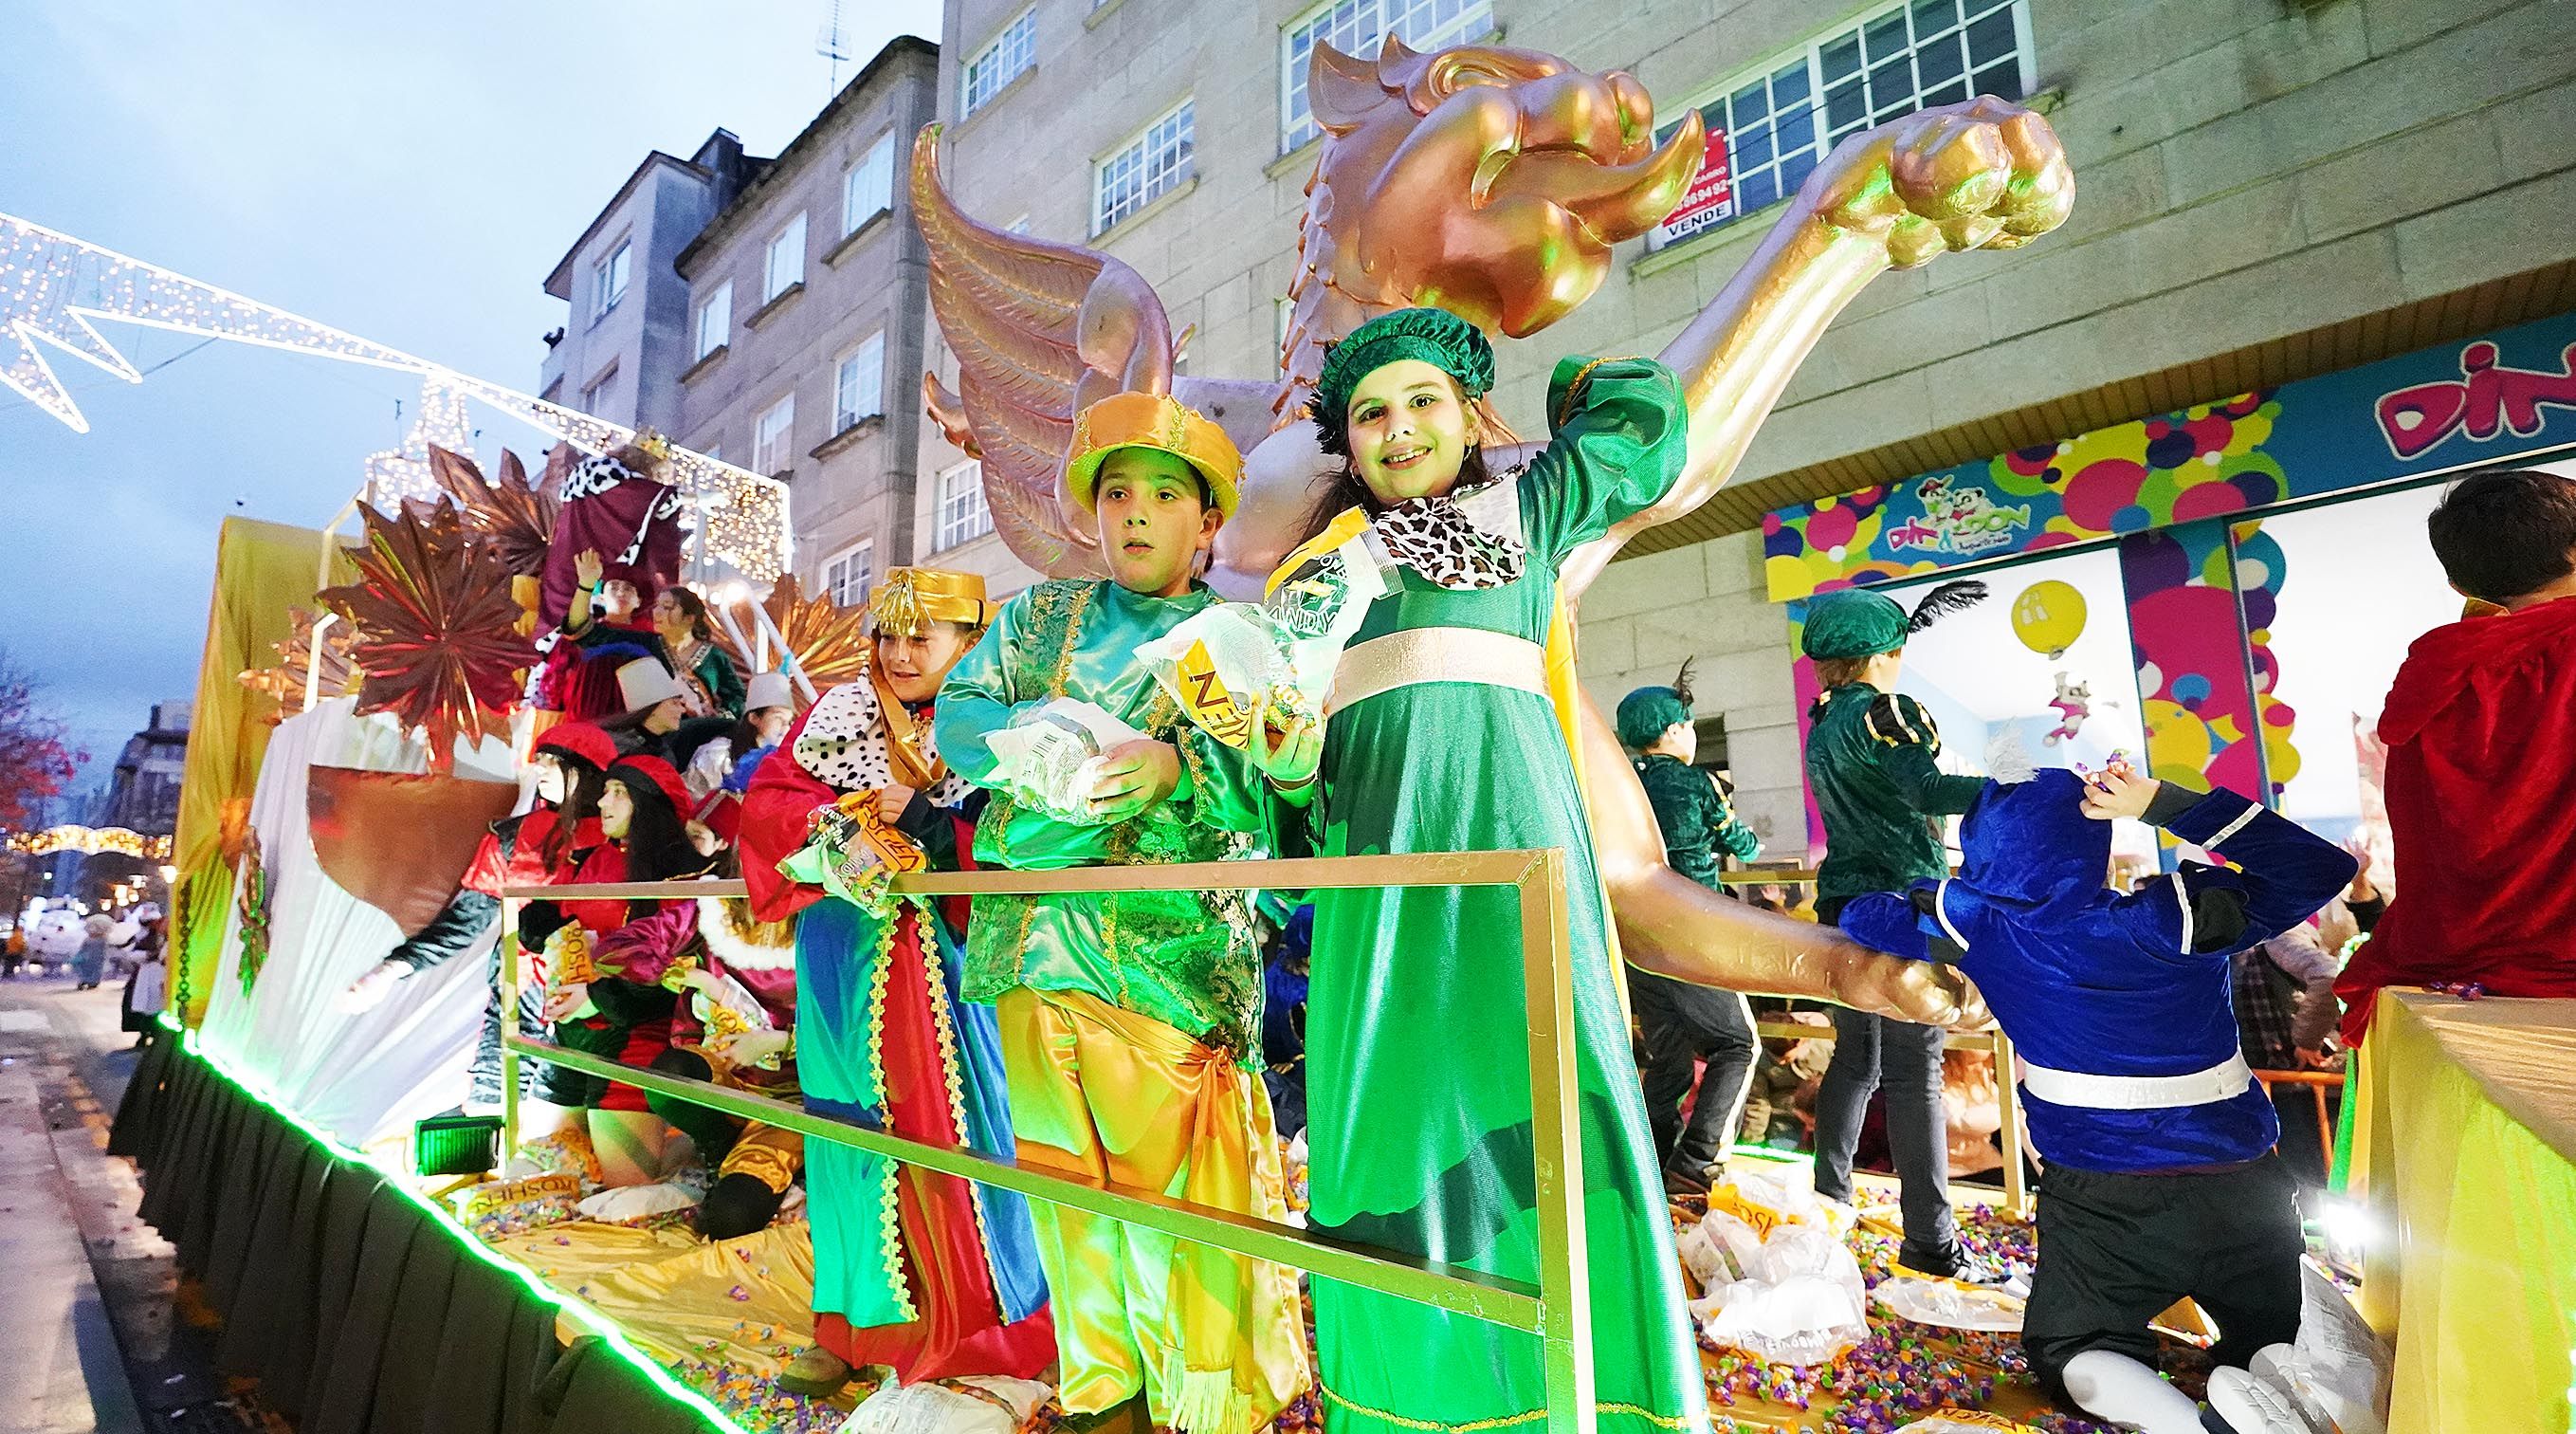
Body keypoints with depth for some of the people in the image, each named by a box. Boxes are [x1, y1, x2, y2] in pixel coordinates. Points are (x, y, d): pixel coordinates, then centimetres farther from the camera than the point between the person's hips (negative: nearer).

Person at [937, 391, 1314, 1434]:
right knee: (1066, 1181, 14)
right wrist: (1033, 739, -12)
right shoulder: (1039, 616, 17)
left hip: (1168, 951, -4)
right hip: (1027, 944, 4)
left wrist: (1175, 767, -23)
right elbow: (955, 711, 9)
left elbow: (1273, 790, -5)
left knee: (1174, 1193, -2)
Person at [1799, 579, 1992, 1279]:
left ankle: (1828, 1198, 21)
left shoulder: (1823, 722, 14)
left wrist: (1905, 624, 45)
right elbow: (1928, 787, -26)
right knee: (1914, 1070, -4)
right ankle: (1930, 1239, 2)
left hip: (1843, 904, 8)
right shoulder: (1881, 711, -10)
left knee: (1855, 1058, 15)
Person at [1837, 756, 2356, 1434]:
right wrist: (2166, 803, -11)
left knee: (2066, 1347, 18)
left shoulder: (1980, 923, -11)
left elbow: (1861, 914, 5)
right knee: (2276, 1338, 26)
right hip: (2239, 1184, 1)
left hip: (2100, 1198, -1)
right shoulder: (2179, 916, -14)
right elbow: (2322, 867, -2)